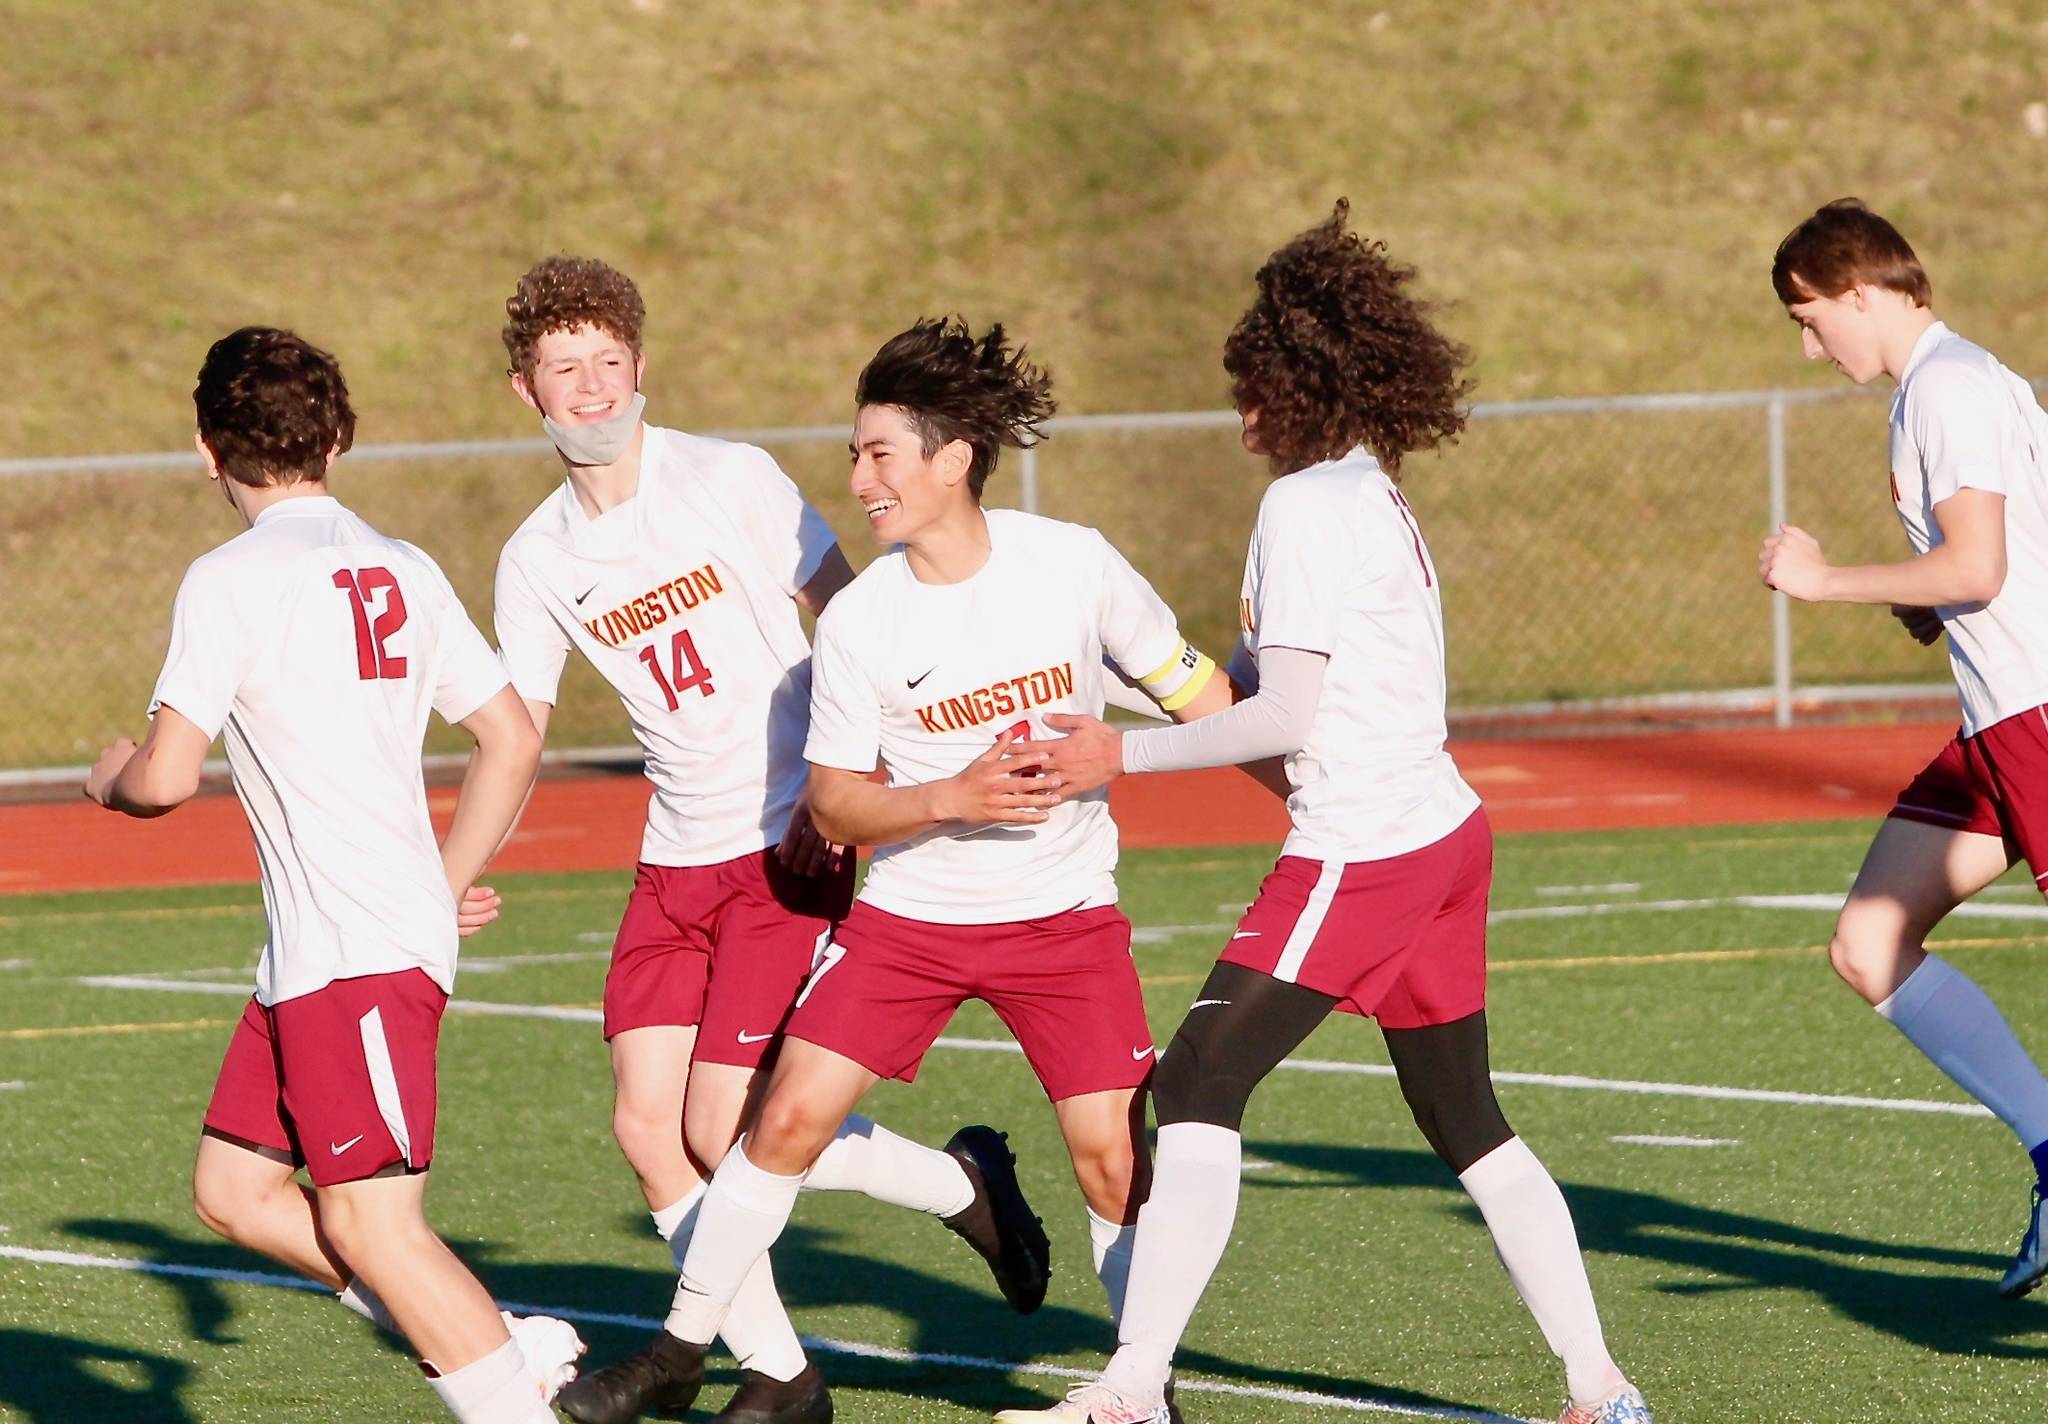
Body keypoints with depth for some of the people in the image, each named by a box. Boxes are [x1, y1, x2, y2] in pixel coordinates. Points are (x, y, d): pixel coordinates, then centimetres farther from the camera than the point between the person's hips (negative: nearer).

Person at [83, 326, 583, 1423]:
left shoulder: (232, 580, -10)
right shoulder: (403, 572, 12)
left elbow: (168, 778, -14)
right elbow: (511, 742, 16)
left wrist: (112, 781, 9)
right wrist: (442, 888, 26)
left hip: (358, 957, -8)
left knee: (369, 1224, -10)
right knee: (234, 1190, 13)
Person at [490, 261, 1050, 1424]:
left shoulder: (731, 481, -9)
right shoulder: (538, 560, 5)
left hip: (793, 849, -6)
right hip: (676, 860, 6)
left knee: (726, 1132, -12)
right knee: (648, 1127, -3)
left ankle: (963, 1182, 12)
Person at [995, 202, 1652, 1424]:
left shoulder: (1306, 507, -12)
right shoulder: (1379, 500, 16)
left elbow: (1286, 717, -15)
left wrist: (1124, 755, -11)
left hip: (1359, 852, -9)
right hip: (1443, 833, 9)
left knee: (1200, 1084, -7)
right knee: (1466, 1121, 14)